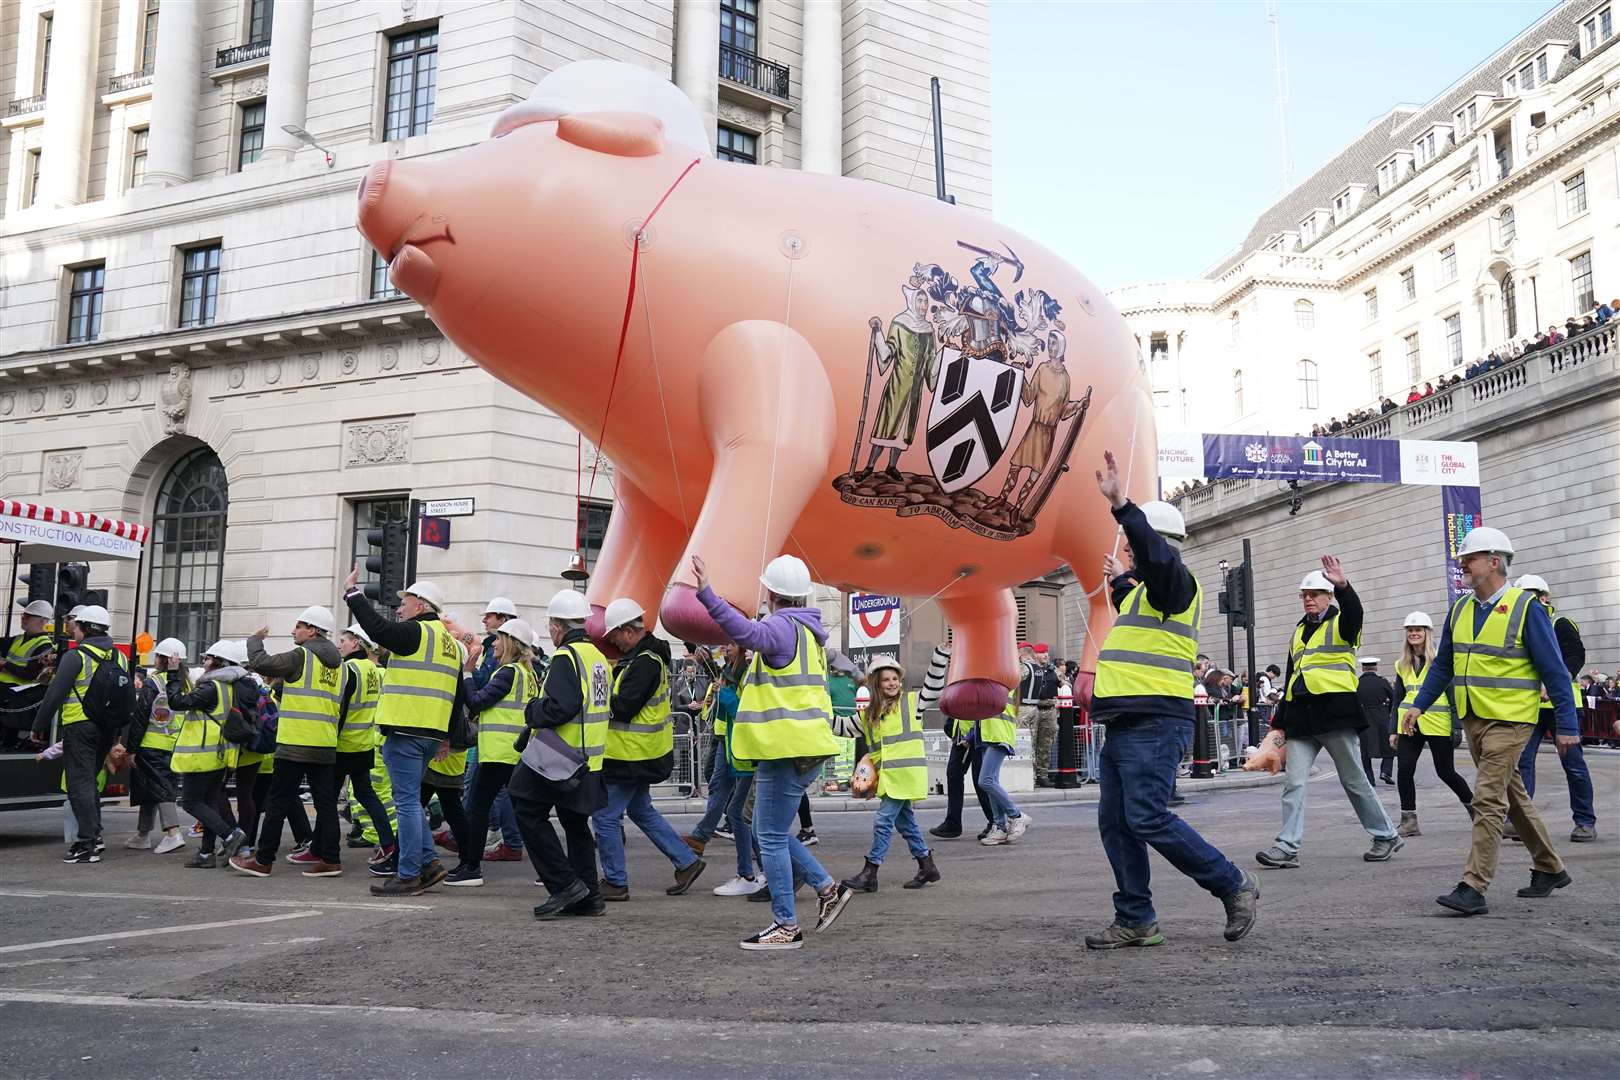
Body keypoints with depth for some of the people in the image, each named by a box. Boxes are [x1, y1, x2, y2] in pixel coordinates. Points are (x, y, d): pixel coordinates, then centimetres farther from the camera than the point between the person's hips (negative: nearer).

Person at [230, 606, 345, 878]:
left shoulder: (301, 656, -8)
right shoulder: (337, 663, 14)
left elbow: (261, 663, -12)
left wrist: (255, 639, 7)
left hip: (295, 743, -6)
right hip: (326, 746, 6)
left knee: (279, 802, 1)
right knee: (325, 802, 8)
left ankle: (263, 860, 7)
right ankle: (330, 858, 6)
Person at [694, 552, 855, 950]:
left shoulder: (782, 626, -13)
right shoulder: (808, 630, 18)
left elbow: (748, 633, -35)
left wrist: (707, 594, -43)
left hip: (786, 749, -10)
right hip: (807, 746, 10)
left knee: (772, 837, -3)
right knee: (773, 831, 19)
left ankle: (786, 927, 2)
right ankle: (828, 888, 19)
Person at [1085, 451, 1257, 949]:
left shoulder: (1176, 582, -5)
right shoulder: (1147, 592, 24)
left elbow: (1156, 553, -29)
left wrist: (1120, 504, -36)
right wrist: (1120, 583, 49)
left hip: (1154, 725, -10)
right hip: (1125, 725, 10)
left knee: (1148, 819, -15)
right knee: (1115, 823, 6)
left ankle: (1234, 886, 0)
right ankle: (1135, 920, 11)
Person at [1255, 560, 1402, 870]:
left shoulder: (1341, 623, 1)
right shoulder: (1299, 631, 19)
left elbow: (1354, 612, -26)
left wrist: (1343, 586, -47)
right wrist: (1279, 723, 18)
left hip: (1335, 711, -6)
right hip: (1300, 715, 6)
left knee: (1354, 780, 4)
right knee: (1293, 781, -3)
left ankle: (1387, 836, 20)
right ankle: (1287, 847, -6)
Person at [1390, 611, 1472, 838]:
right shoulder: (1402, 664, 12)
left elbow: (1453, 694, -4)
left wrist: (1457, 726, -9)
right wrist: (1394, 730, 14)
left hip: (1438, 725, -4)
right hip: (1409, 726, 4)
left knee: (1445, 772, 4)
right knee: (1405, 771, -8)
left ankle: (1472, 804, 31)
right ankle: (1409, 821, 1)